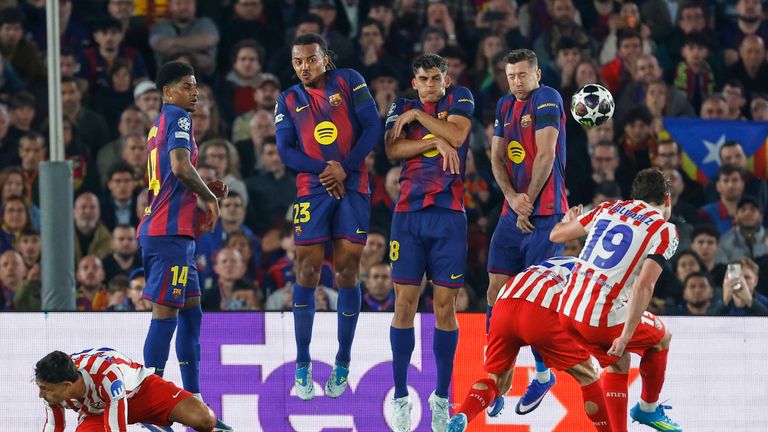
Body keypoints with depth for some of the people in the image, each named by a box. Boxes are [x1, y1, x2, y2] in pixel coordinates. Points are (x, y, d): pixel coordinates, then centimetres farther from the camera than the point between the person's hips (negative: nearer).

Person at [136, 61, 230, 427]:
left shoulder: (158, 125, 21)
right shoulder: (178, 118, -8)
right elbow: (181, 167, -23)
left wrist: (207, 191, 17)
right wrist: (211, 199, -8)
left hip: (158, 229, 10)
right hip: (170, 232, -10)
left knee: (190, 313, 14)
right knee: (165, 314, -9)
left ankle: (192, 397, 17)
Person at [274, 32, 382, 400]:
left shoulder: (349, 82, 4)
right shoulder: (289, 101, 9)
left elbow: (373, 128, -3)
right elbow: (285, 151, 0)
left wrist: (345, 168, -12)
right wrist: (324, 170, -14)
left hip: (353, 189, -1)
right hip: (312, 190, 1)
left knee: (347, 275, 0)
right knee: (307, 275, -5)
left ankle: (342, 365, 8)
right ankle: (302, 366, 0)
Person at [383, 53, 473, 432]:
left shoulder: (460, 100, 8)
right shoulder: (402, 109, 12)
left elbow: (457, 135, -12)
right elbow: (393, 149, -6)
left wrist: (417, 117, -5)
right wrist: (437, 142, -14)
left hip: (449, 215, -1)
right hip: (408, 215, 1)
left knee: (445, 306, -1)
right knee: (404, 304, -3)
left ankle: (442, 396, 9)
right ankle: (400, 396, 3)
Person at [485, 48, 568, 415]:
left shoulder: (546, 99, -7)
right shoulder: (505, 106, 15)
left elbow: (546, 155, -12)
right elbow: (497, 159, 12)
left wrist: (528, 202, -8)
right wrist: (512, 198, -5)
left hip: (545, 213, -7)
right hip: (512, 215, 7)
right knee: (497, 290, 0)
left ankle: (544, 374, 9)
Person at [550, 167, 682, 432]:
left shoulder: (611, 208, 13)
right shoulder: (665, 230, -3)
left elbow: (557, 235, 21)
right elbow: (644, 286, -15)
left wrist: (568, 220, 44)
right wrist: (626, 336, -16)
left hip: (568, 310, 5)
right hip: (603, 319, -5)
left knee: (617, 364, 26)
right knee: (662, 337, 23)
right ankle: (648, 409, 38)